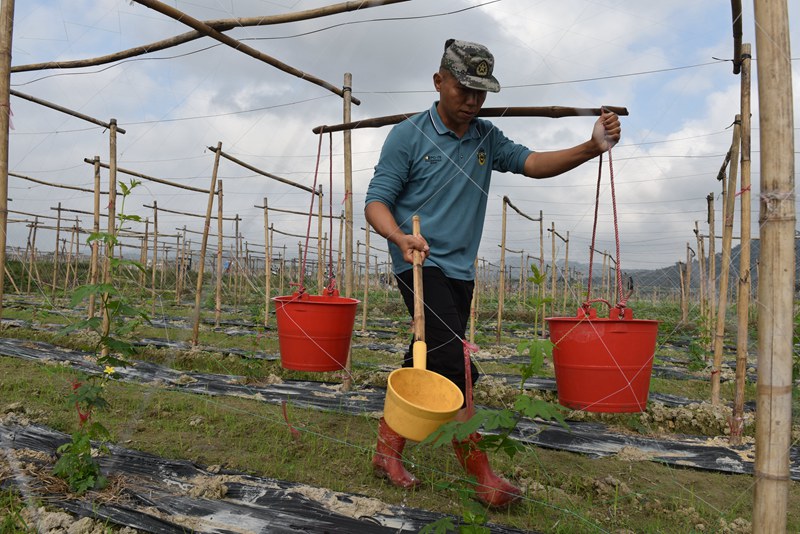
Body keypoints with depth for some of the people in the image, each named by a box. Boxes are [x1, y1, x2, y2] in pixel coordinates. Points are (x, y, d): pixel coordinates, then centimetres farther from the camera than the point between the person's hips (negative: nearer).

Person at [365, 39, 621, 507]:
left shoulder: (487, 138, 11)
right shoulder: (409, 135, -5)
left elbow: (532, 163, -2)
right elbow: (376, 201, -7)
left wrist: (592, 148, -17)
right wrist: (400, 236, -28)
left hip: (460, 271, 6)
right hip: (421, 263, -6)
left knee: (426, 365, 11)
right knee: (456, 364, -15)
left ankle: (388, 451, 26)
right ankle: (482, 474, -4)